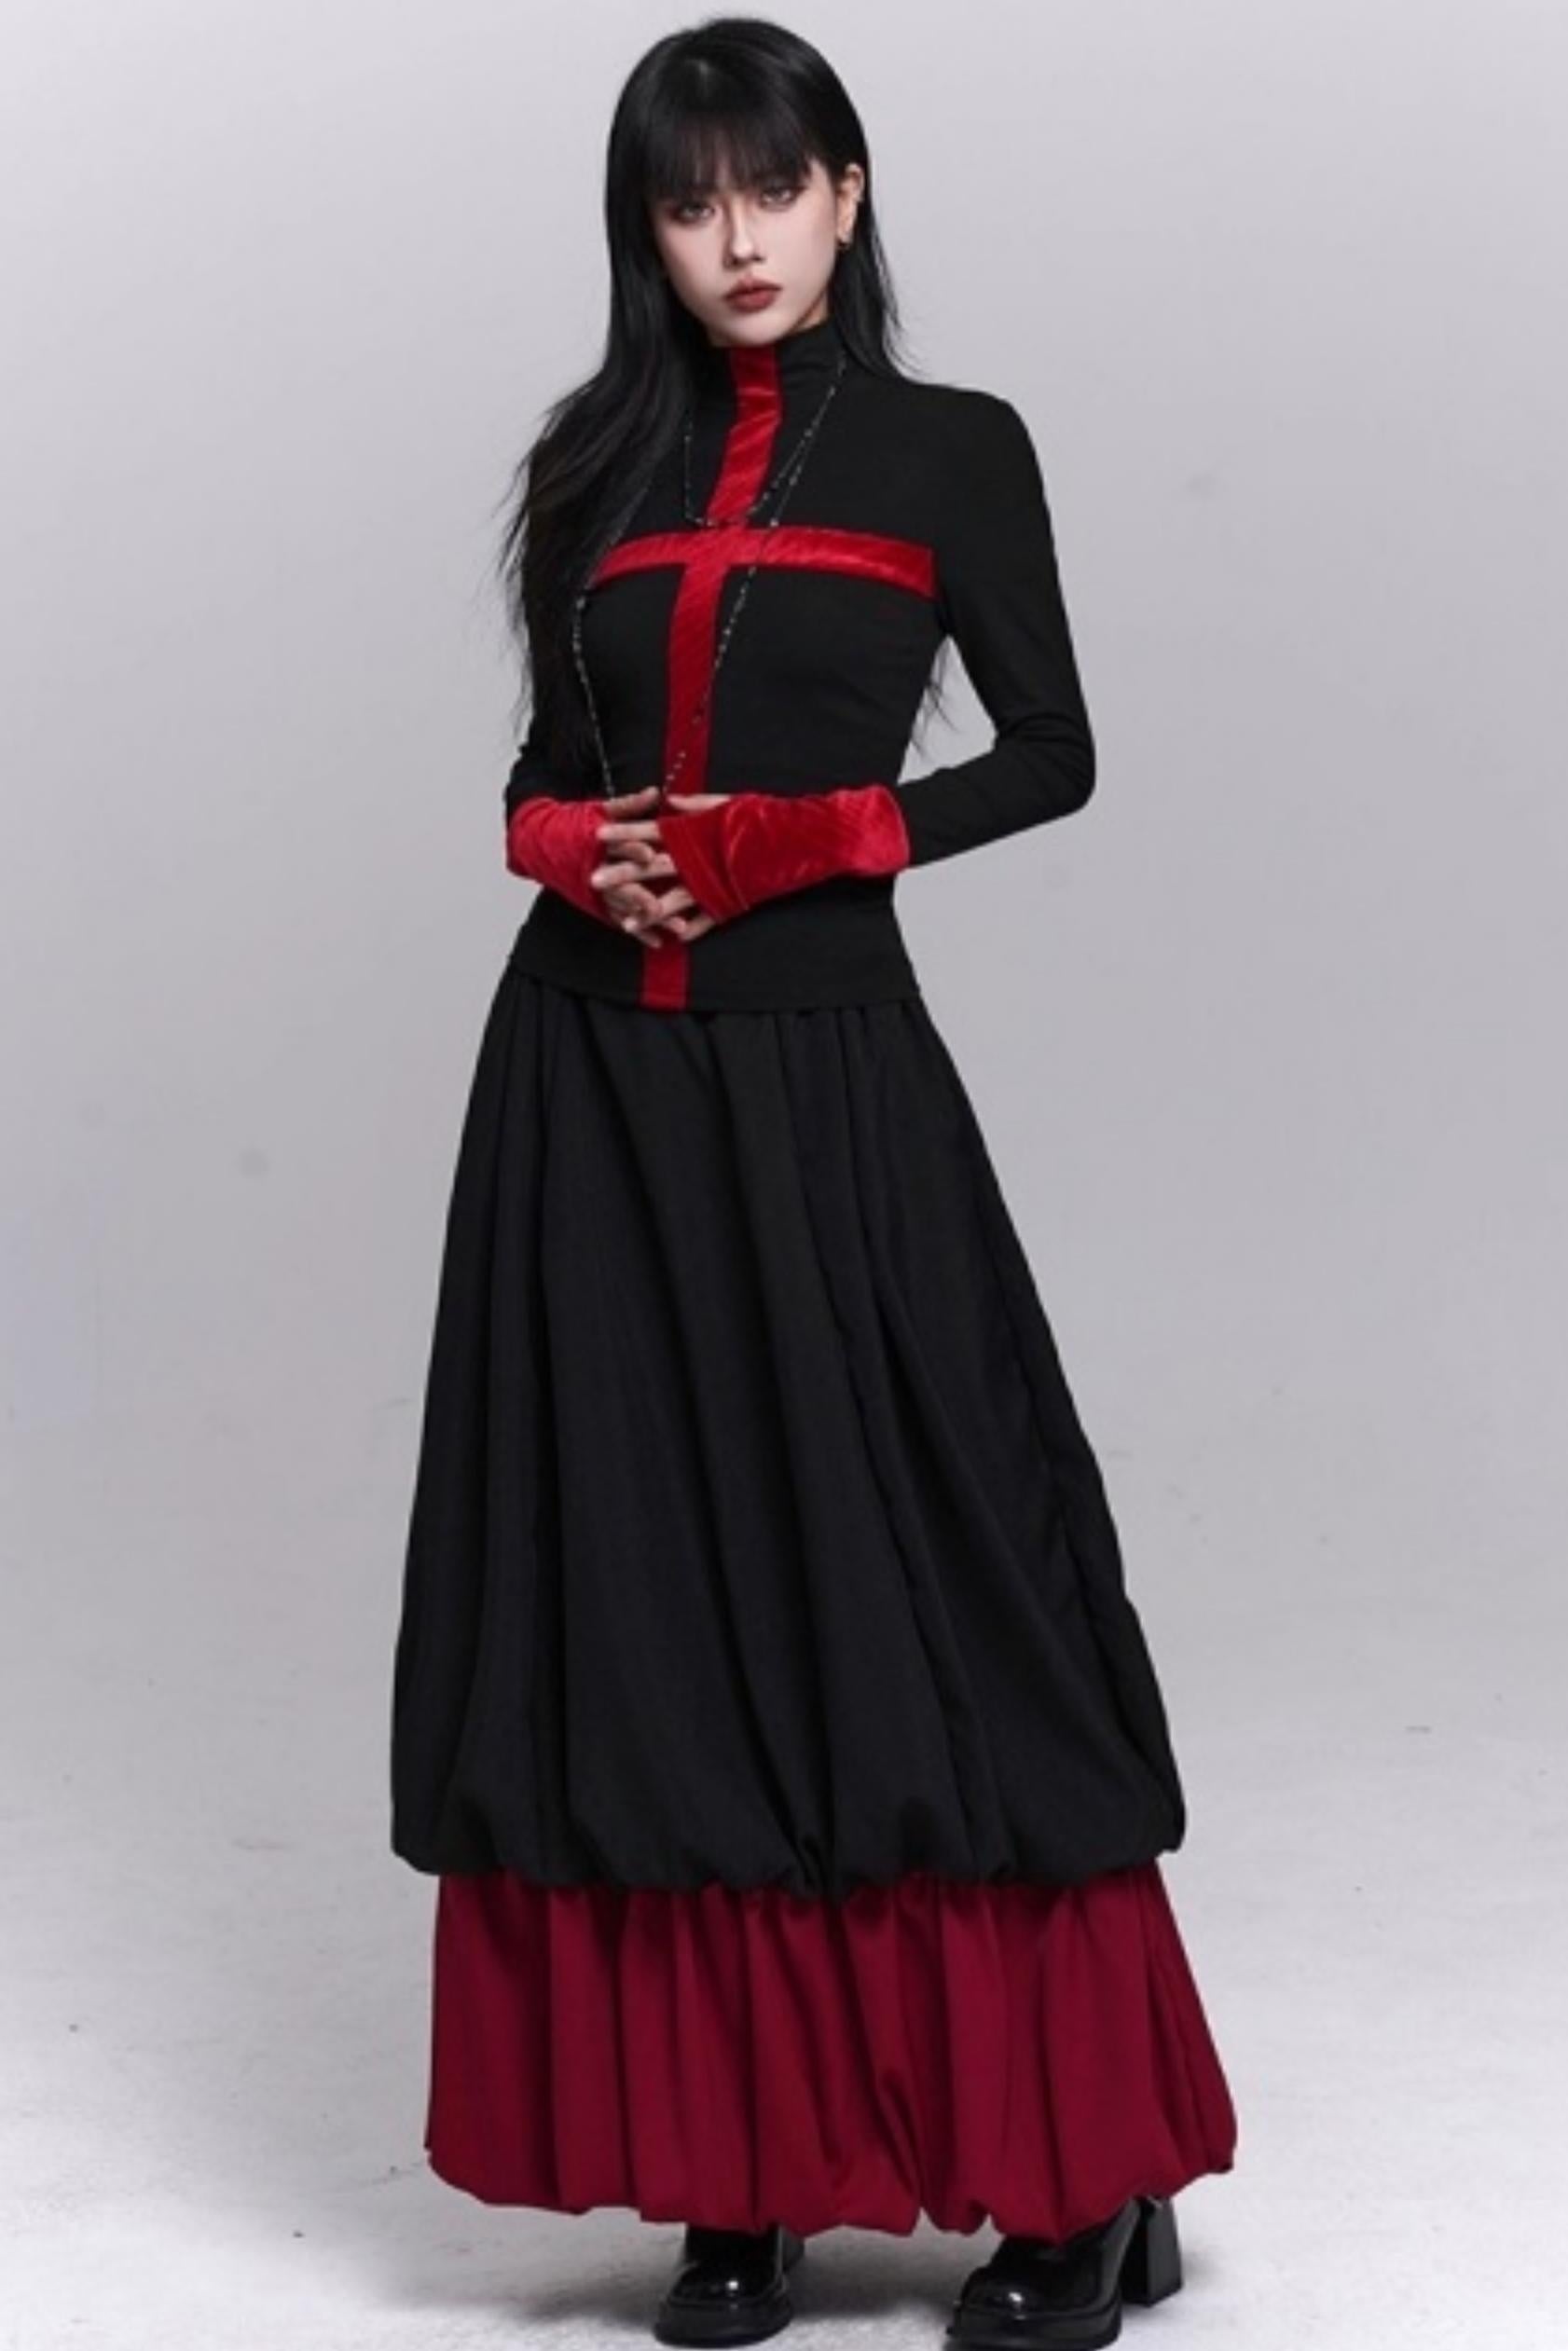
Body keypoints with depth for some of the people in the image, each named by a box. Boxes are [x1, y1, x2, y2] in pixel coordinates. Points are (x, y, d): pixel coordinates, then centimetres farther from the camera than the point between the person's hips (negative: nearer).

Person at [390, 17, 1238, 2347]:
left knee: (904, 1597, -4)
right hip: (591, 1082, 4)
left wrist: (816, 837, -11)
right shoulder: (602, 463, 13)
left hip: (825, 1079, -4)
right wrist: (568, 846, -6)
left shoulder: (952, 448, 3)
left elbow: (1050, 757, 2)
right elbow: (552, 761, 16)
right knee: (645, 1618, 2)